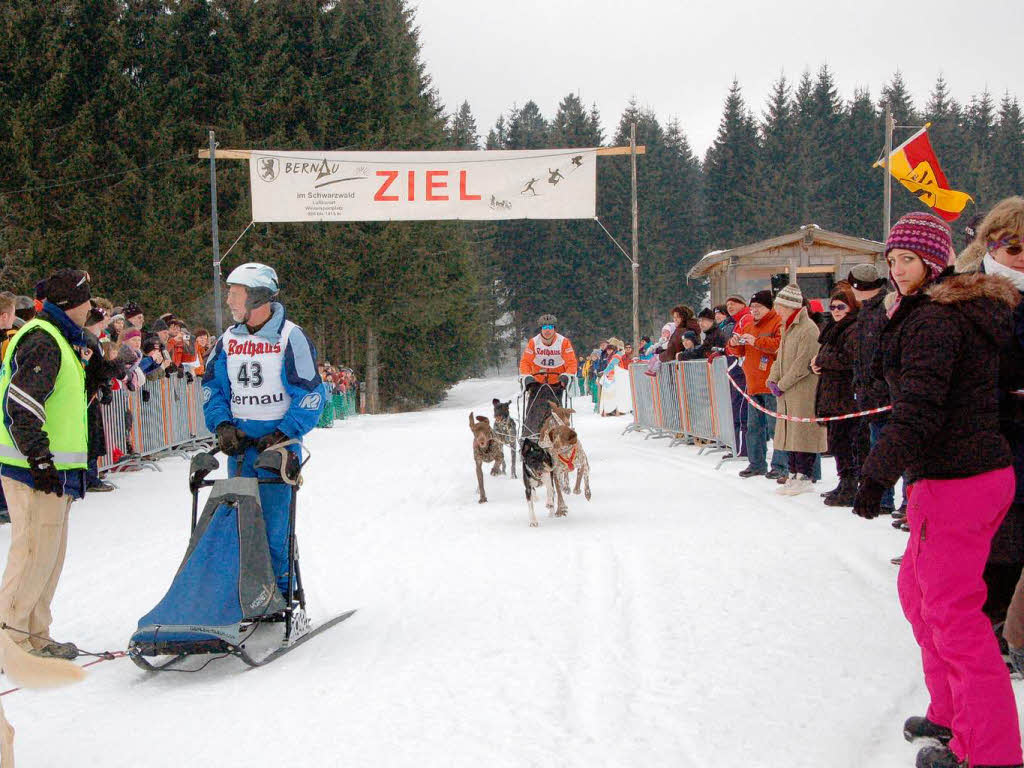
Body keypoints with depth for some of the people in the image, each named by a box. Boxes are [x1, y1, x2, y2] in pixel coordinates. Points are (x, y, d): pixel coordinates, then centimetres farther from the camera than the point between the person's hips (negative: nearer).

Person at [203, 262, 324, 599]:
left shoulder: (290, 337, -7)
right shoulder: (228, 340, 10)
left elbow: (310, 395, -9)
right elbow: (211, 387, 16)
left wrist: (283, 434, -16)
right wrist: (222, 425, 0)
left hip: (277, 443, -5)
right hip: (239, 443, 5)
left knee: (274, 522, -7)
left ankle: (282, 590, 3)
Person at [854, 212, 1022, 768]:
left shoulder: (930, 321, -17)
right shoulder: (975, 310, 15)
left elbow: (917, 414, -23)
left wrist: (876, 475, -17)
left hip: (952, 484, -11)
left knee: (952, 609, -4)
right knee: (918, 587, 23)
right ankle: (952, 713, 34)